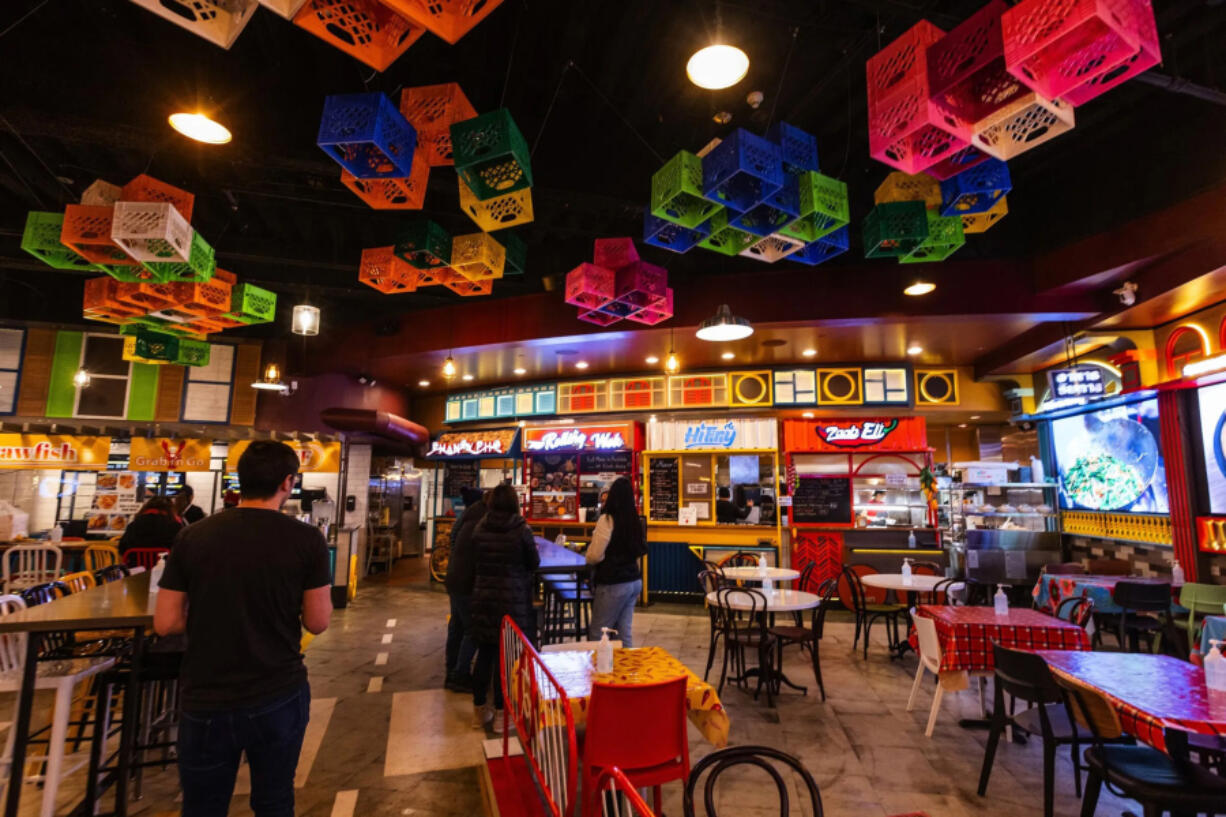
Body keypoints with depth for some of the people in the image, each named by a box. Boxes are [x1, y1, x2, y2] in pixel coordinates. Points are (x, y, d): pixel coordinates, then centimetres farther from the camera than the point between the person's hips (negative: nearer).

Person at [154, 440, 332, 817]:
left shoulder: (192, 537, -6)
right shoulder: (307, 540, -12)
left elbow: (165, 624, -1)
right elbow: (317, 622, -7)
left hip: (206, 703, 2)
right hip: (280, 697, -1)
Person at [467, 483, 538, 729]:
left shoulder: (479, 529, -1)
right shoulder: (522, 530, -13)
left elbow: (474, 563, 10)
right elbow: (534, 563, -1)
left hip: (483, 598, 4)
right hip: (513, 601, -4)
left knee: (485, 654, 14)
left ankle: (479, 711, 26)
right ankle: (500, 713, 16)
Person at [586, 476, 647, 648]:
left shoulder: (608, 519, -14)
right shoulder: (634, 520, 5)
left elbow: (594, 556, -13)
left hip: (613, 585, -7)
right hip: (634, 580, 7)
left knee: (596, 634, 3)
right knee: (625, 632, 14)